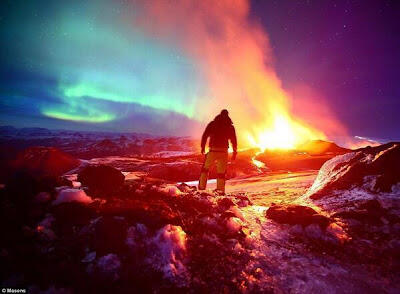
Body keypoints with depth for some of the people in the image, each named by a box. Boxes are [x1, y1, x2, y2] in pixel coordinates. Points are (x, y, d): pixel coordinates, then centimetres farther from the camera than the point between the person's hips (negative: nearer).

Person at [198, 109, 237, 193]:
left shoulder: (212, 124, 7)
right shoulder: (230, 126, 8)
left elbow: (205, 135, 2)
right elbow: (234, 140, 5)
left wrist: (203, 147, 9)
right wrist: (235, 152, 12)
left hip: (213, 150, 0)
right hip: (224, 151, 1)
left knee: (205, 168, 16)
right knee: (221, 172, 8)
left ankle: (202, 187, 11)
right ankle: (220, 191, 6)